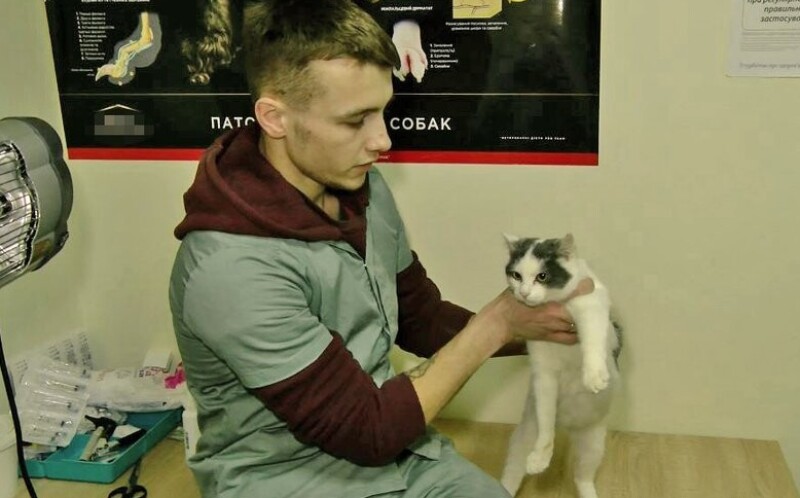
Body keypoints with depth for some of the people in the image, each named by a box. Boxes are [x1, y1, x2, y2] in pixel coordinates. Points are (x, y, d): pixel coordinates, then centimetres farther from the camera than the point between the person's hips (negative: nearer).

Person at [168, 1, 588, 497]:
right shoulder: (233, 268, -29)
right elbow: (368, 429, -22)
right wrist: (495, 324, -16)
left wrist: (528, 330, -6)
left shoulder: (363, 187, -5)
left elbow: (421, 318, 9)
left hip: (393, 445, 6)